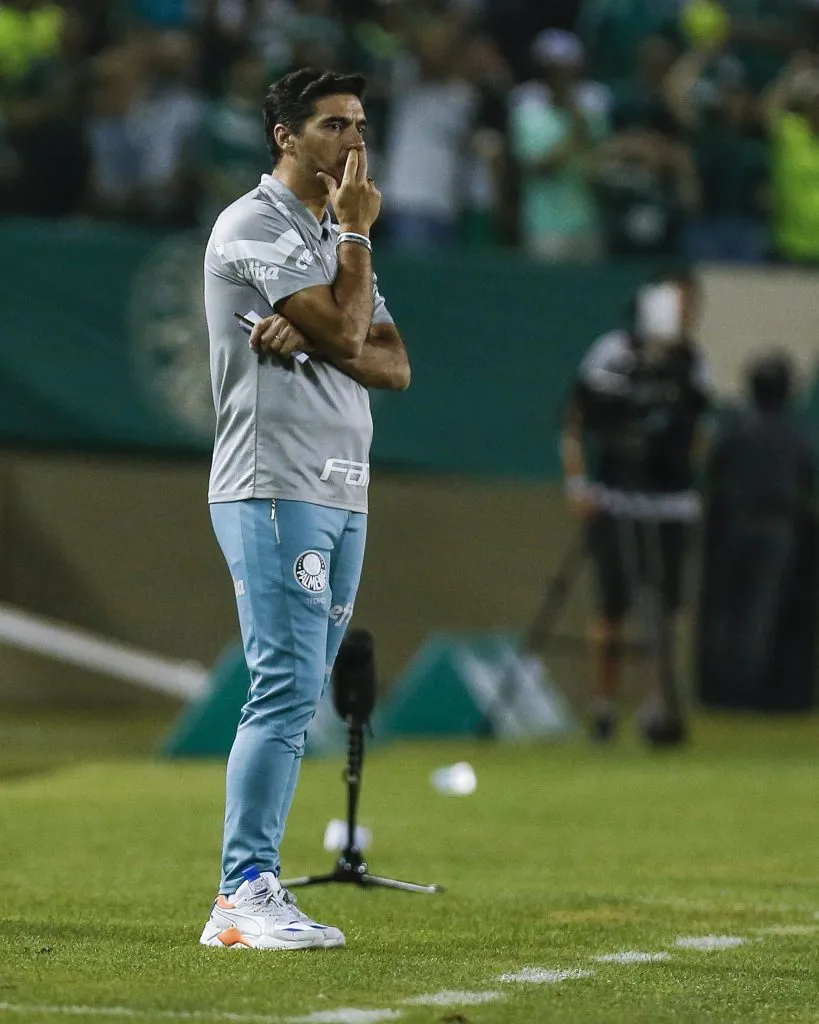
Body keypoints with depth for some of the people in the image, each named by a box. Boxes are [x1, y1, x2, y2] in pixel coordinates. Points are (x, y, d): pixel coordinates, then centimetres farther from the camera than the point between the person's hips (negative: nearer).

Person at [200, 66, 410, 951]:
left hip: (341, 495, 9)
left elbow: (393, 364, 11)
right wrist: (356, 232, -3)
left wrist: (310, 338, -8)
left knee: (296, 695, 6)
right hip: (274, 488, -9)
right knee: (287, 687, -15)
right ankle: (247, 893, -16)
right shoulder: (253, 225, -6)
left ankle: (246, 899, 7)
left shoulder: (335, 240, 22)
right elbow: (345, 328, -16)